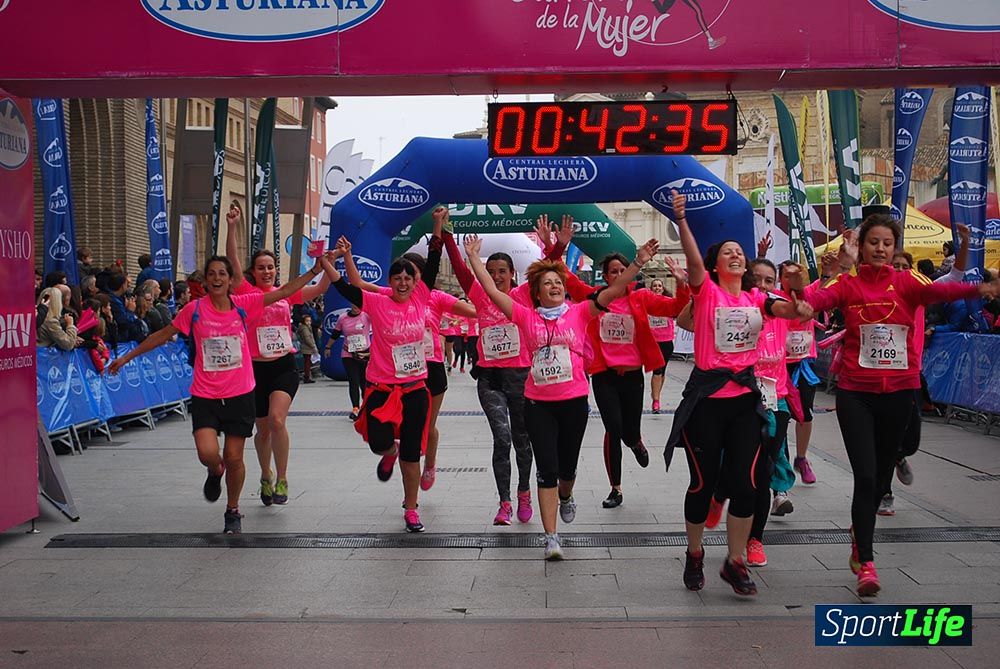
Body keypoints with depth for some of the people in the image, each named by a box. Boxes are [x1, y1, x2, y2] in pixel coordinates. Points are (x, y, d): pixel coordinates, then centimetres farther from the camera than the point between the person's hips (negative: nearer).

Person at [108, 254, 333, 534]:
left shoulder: (244, 304, -2)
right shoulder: (194, 309, -3)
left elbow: (283, 292, -2)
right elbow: (163, 335, 8)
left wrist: (314, 272, -9)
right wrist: (128, 356, 11)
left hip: (239, 394, 1)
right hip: (205, 396, 0)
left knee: (234, 458, 5)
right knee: (208, 453, -16)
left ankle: (233, 512, 27)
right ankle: (215, 472, 23)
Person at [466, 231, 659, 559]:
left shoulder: (579, 313, 1)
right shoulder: (526, 317, 1)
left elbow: (612, 291, -5)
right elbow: (493, 291, -1)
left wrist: (638, 262, -14)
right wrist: (474, 258, -2)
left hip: (574, 401, 1)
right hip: (538, 404, -1)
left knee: (567, 465, 15)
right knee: (547, 468, -4)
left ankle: (566, 496, 51)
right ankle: (551, 538, 1)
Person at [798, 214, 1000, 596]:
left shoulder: (906, 282, 1)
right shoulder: (847, 285, 0)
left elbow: (937, 291, -19)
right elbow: (820, 298, -20)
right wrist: (800, 299, -44)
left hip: (898, 391, 2)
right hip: (855, 392, -2)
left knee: (881, 475, 15)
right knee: (865, 476, -10)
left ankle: (859, 537, 41)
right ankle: (866, 563, -2)